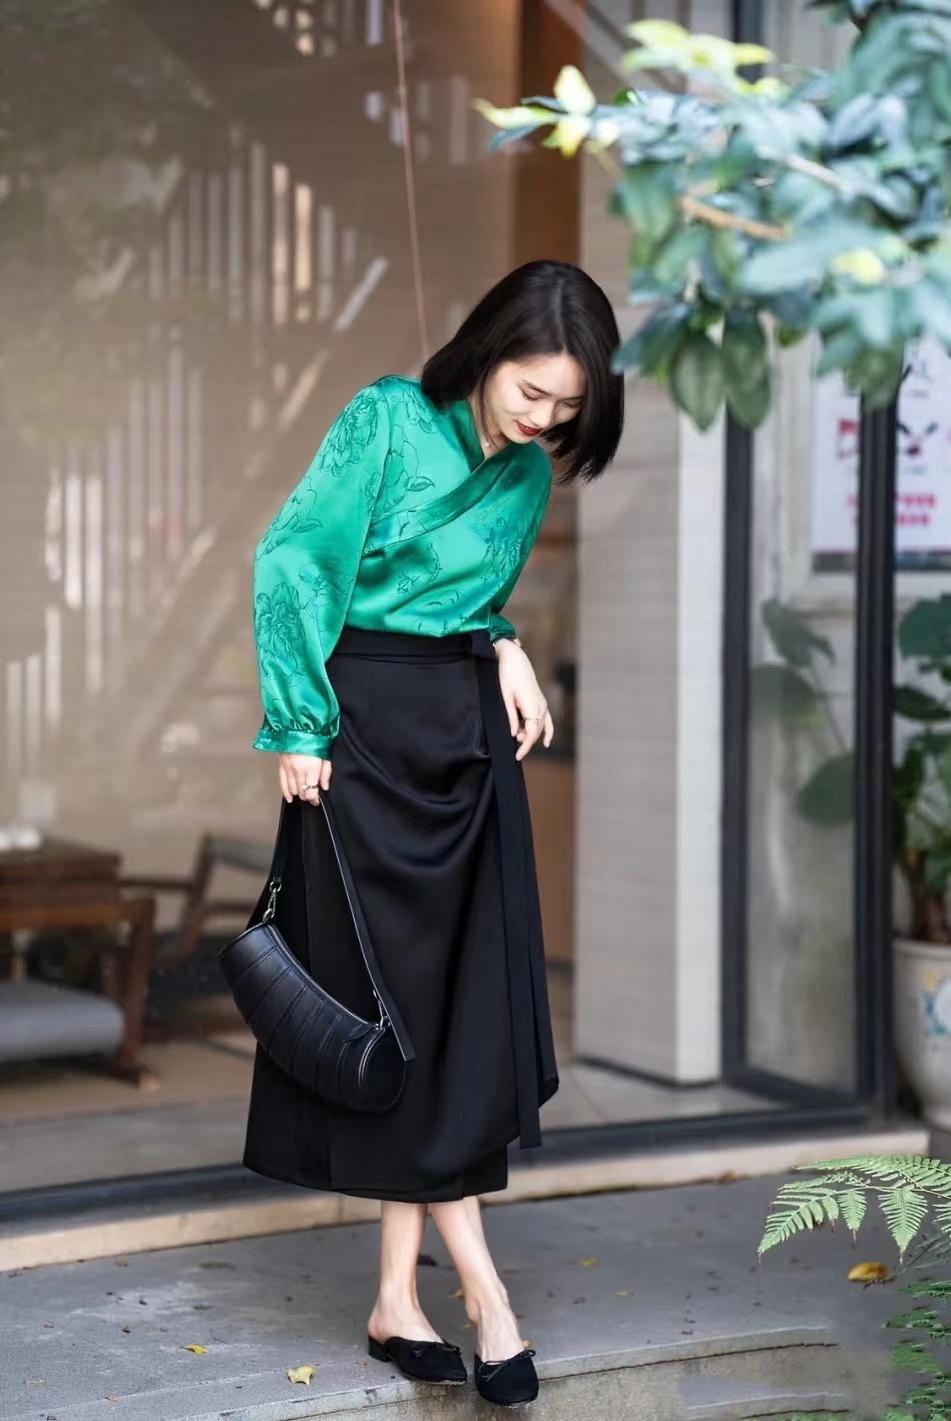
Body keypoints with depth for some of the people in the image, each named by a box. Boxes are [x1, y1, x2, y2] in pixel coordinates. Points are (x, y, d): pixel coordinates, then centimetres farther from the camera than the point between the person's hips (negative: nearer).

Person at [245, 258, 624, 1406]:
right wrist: (300, 726, -12)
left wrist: (507, 649, -1)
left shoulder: (529, 469, 7)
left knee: (469, 997, 2)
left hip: (472, 731, 6)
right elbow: (290, 560, -11)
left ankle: (398, 1297, 8)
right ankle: (478, 1285, 2)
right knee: (395, 985, -3)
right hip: (369, 722, -6)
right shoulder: (388, 420, -11)